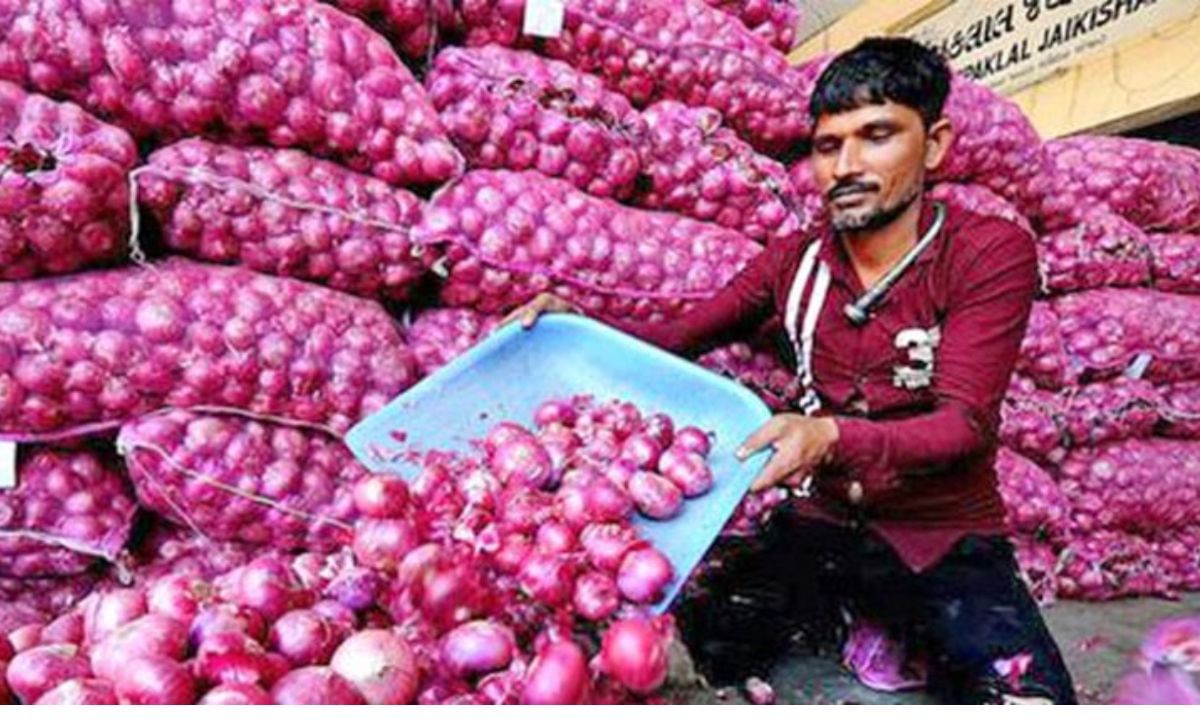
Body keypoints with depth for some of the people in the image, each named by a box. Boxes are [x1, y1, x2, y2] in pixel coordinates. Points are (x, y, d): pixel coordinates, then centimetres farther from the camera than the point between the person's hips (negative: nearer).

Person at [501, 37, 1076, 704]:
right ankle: (834, 615, 14)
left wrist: (830, 438, -38)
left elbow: (964, 421, -20)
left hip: (947, 541, -2)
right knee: (696, 650, -14)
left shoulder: (992, 253, -12)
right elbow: (681, 335, 8)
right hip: (819, 523, 3)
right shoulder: (793, 261, 1)